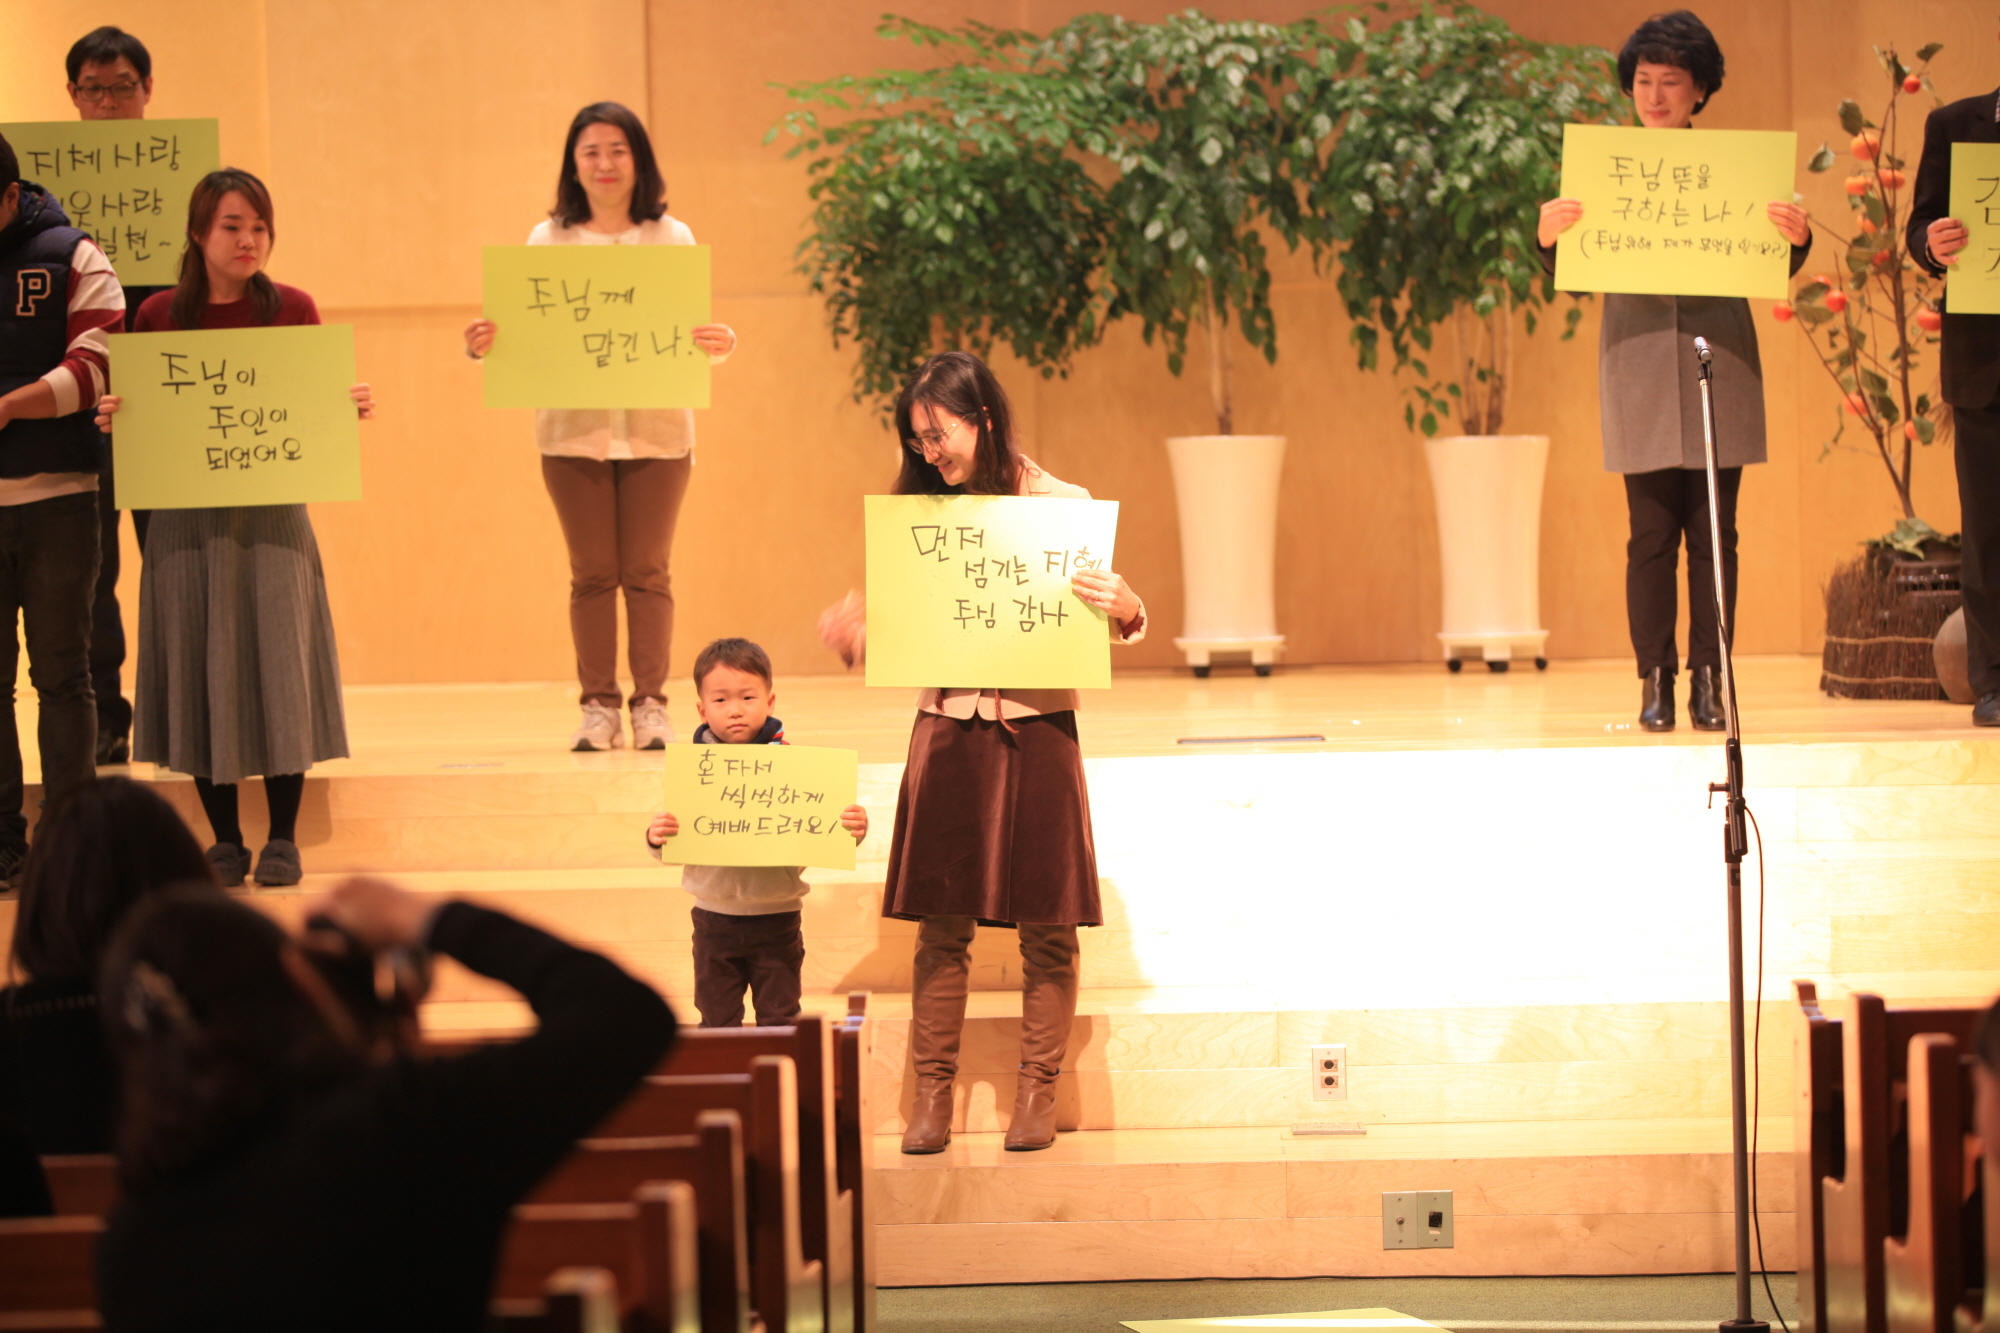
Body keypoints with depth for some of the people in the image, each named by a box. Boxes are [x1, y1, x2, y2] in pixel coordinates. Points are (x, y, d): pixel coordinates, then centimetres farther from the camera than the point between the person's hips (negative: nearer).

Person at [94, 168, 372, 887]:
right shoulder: (158, 316, 3)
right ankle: (224, 839, 13)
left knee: (278, 665, -2)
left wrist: (354, 405, -12)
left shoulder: (292, 310, 3)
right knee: (202, 670, 3)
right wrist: (114, 416, -12)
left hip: (273, 514, 0)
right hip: (187, 518, 0)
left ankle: (282, 838, 8)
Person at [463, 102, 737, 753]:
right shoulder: (548, 241, 8)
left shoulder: (672, 239, 7)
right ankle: (597, 706, 7)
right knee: (592, 571, 2)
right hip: (574, 428, 0)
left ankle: (651, 705, 6)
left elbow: (694, 330, 4)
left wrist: (719, 345, -18)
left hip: (655, 426, 0)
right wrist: (485, 343, -15)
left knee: (647, 571, 1)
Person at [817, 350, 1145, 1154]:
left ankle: (1037, 1088, 14)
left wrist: (1125, 607, -24)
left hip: (1035, 727, -2)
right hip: (946, 728, 2)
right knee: (941, 923, 4)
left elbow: (1123, 626, -2)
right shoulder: (918, 509, 7)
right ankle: (933, 1090, 11)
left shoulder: (1060, 506, -3)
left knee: (1044, 923, 3)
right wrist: (851, 637, -8)